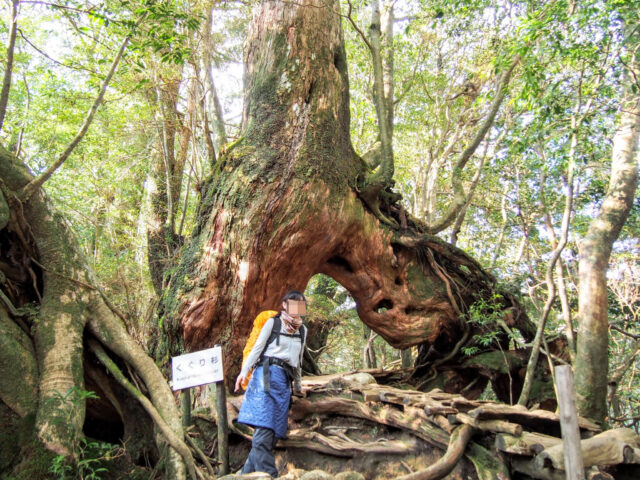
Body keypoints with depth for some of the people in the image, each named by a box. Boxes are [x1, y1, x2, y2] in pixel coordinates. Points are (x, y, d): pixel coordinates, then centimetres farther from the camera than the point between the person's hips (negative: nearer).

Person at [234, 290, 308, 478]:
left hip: (285, 380, 5)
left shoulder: (302, 330, 21)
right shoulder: (272, 322, 6)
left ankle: (249, 473, 6)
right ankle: (267, 474, -16)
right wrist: (244, 371, -9)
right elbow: (257, 348, 2)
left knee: (273, 430, -1)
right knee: (264, 428, -16)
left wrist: (297, 384, 30)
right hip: (267, 373, -5)